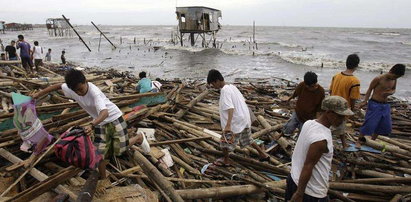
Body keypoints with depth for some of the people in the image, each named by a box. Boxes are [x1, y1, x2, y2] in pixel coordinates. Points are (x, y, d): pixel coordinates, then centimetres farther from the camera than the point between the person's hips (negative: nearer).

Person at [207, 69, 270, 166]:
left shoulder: (224, 90, -18)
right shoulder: (232, 86, 8)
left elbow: (230, 108, -29)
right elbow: (242, 100, 16)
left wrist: (228, 125, -38)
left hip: (236, 122, -9)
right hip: (245, 119, 9)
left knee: (225, 140, 10)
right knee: (248, 139, 26)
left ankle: (226, 160, 28)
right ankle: (263, 154, 34)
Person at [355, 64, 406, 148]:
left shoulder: (394, 79, 3)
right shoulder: (378, 79, -15)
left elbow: (393, 89, 17)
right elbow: (370, 89, -8)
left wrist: (390, 92, -7)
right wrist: (365, 101, -15)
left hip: (385, 105, 7)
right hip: (374, 104, -7)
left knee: (385, 125, 12)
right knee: (369, 124, -8)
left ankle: (372, 140, 29)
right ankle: (359, 140, 8)